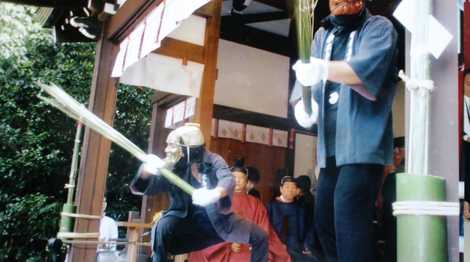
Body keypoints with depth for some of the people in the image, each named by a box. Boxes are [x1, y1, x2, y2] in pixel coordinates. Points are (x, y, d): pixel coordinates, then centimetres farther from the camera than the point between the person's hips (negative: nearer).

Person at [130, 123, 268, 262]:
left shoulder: (212, 160, -7)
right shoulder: (172, 167, -4)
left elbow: (228, 180, -27)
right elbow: (142, 188, -11)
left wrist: (214, 194, -51)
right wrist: (146, 170, -34)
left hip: (218, 218, 0)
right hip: (187, 220, 0)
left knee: (260, 237, -9)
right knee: (162, 228, -30)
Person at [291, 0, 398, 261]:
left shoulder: (378, 27, 0)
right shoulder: (322, 34, 19)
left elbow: (368, 67, -20)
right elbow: (308, 74, 8)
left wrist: (323, 69, -37)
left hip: (362, 143, -7)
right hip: (331, 146, 7)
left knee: (348, 220, -17)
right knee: (324, 220, 13)